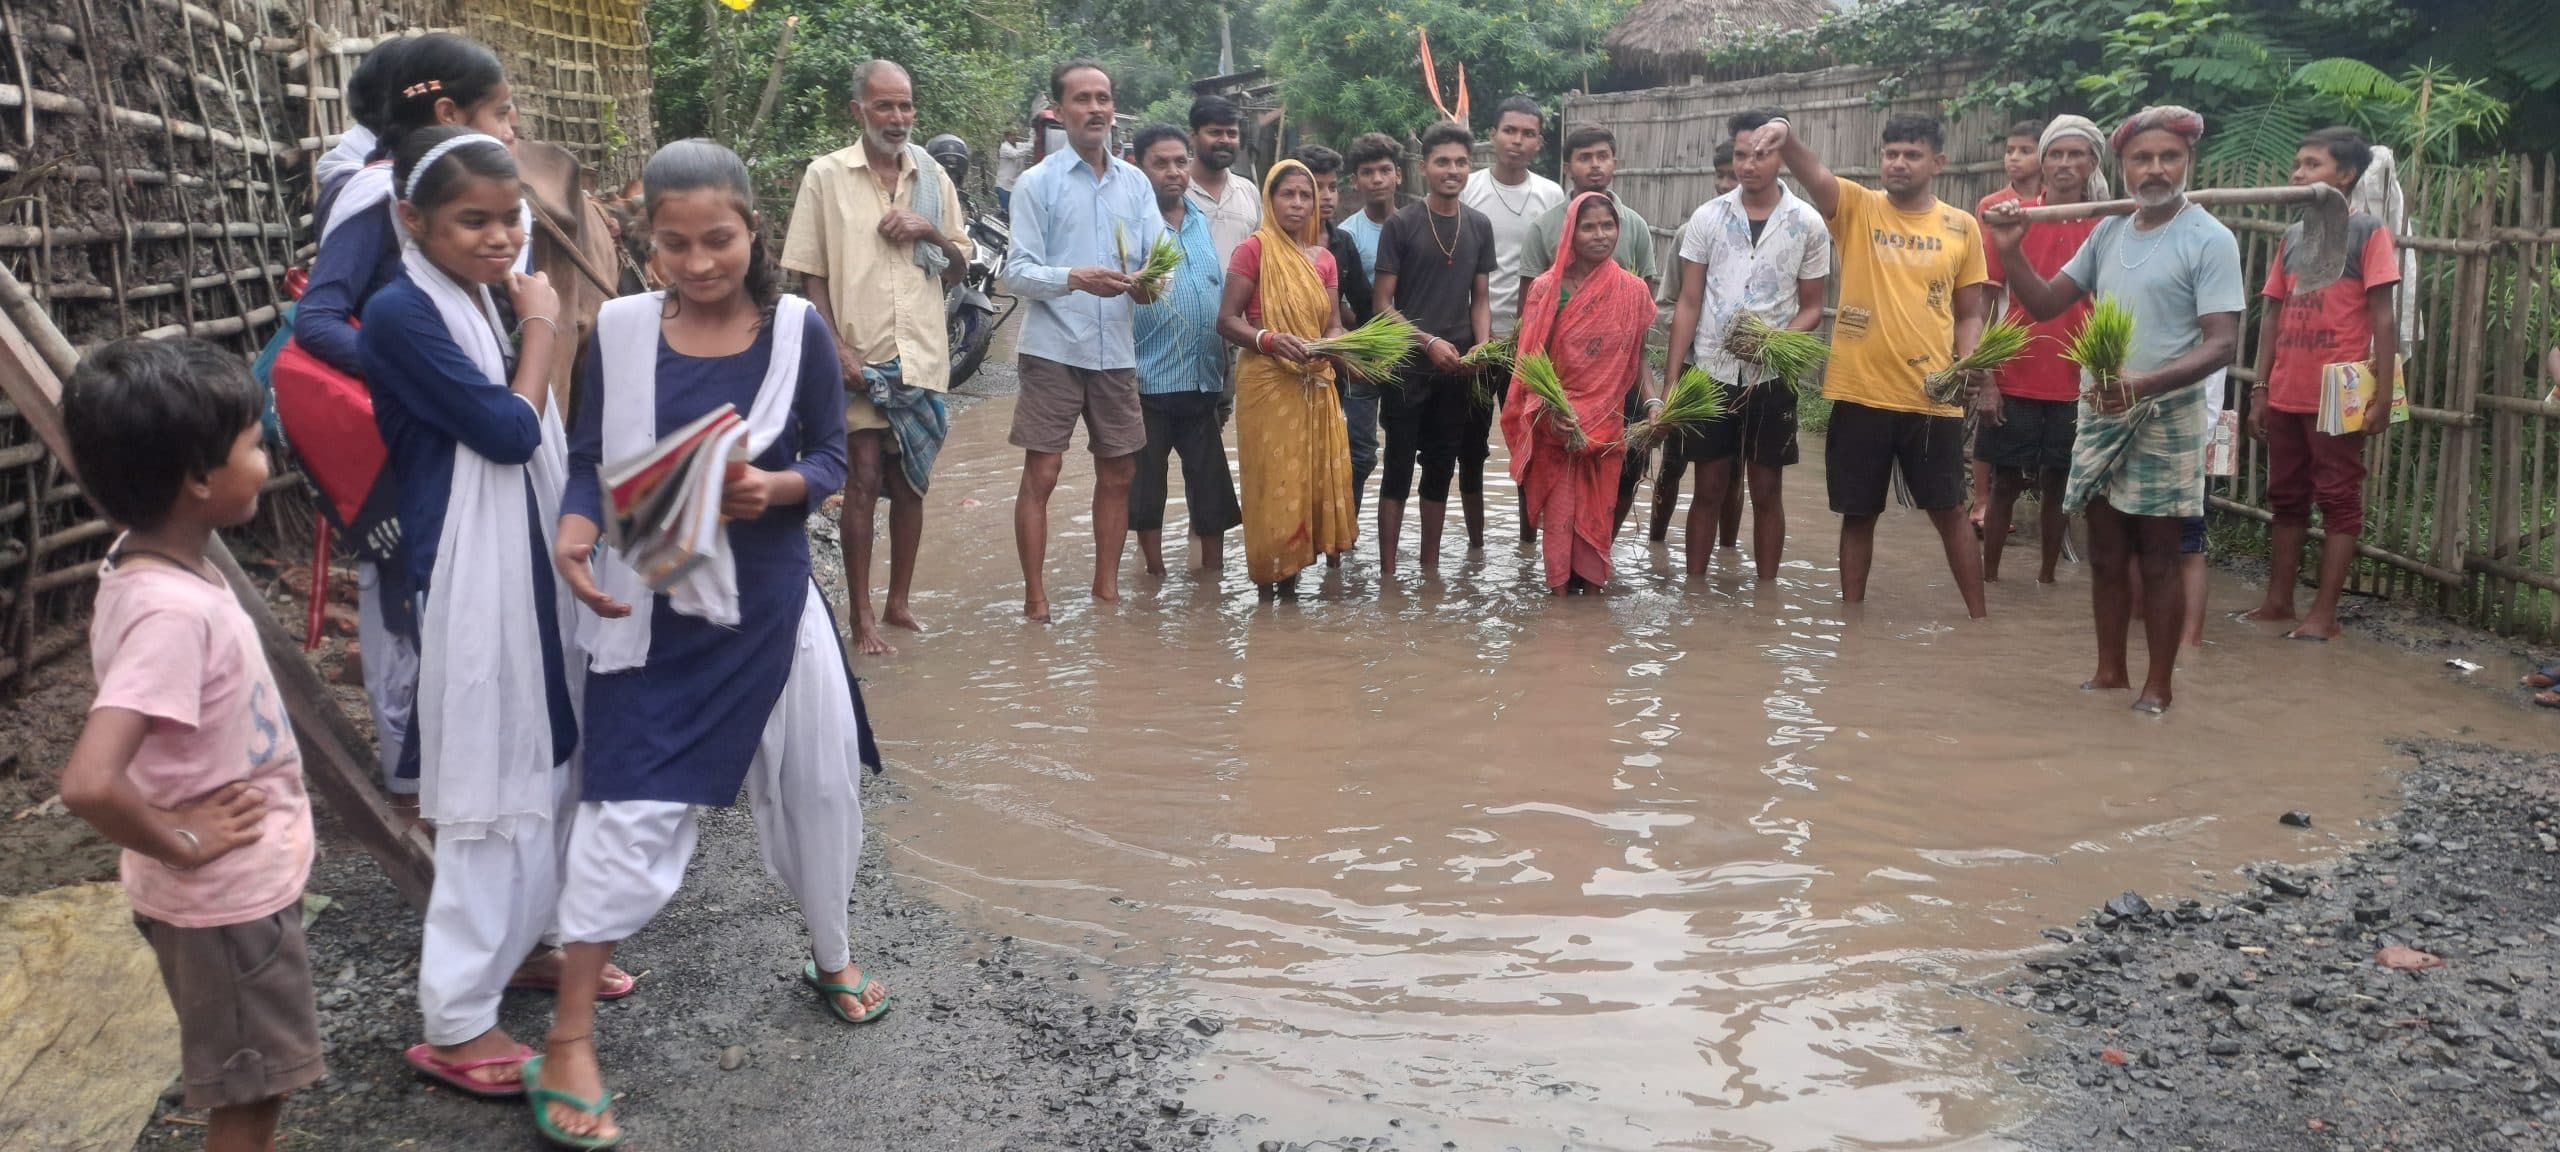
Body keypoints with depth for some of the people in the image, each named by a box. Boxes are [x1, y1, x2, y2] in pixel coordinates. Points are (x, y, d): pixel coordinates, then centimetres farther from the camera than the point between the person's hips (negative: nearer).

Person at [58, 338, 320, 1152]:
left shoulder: (142, 565, -3)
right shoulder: (174, 611, -30)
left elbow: (111, 650, 20)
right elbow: (89, 784, -40)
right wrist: (179, 842, -22)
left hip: (240, 886, 8)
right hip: (225, 900, -8)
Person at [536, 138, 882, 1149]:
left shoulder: (797, 328, -7)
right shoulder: (621, 329, -8)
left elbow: (830, 458, -2)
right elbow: (591, 457, -3)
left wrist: (774, 487, -23)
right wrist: (573, 532, -22)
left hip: (771, 597, 2)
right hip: (654, 606, -2)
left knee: (818, 780, 15)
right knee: (632, 808, -5)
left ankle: (830, 957, 43)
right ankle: (568, 1043, 7)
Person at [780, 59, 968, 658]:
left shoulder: (932, 177, 9)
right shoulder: (826, 176, -1)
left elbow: (959, 269, 13)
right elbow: (812, 276, -2)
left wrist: (931, 231, -6)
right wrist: (839, 350, -12)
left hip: (922, 358, 4)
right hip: (859, 360, -4)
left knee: (910, 483, 11)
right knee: (863, 483, -2)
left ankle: (899, 603, 23)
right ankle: (862, 618, 7)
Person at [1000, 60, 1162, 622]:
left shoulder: (1136, 183, 10)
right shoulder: (1037, 183, -2)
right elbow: (1016, 271, -8)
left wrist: (1148, 281, -18)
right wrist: (1073, 278, -26)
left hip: (1116, 350, 4)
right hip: (1053, 349, -4)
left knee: (1117, 474, 10)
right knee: (1041, 474, -3)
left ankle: (1106, 590, 23)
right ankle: (1035, 599, 5)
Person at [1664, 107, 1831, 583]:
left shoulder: (1808, 224, -2)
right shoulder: (1707, 217, 0)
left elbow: (1811, 308, 3)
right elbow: (1688, 304, 2)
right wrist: (1671, 377, -3)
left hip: (1771, 377, 0)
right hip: (1710, 372, 1)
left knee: (1767, 490, 6)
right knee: (1709, 489, 6)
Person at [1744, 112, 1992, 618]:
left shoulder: (1962, 227, 5)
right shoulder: (1856, 208, 0)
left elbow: (1970, 312, 10)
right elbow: (1812, 173, -20)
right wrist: (1785, 135, -40)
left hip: (1932, 400, 1)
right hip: (1860, 394, 0)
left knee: (1950, 513, 8)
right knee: (1858, 516, 9)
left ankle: (1978, 618, 20)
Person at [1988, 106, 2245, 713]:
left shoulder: (2209, 240, -11)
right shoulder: (2109, 233, 8)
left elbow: (2222, 342, -17)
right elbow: (2046, 303, 11)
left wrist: (2145, 383, -31)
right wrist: (2010, 251, -4)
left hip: (2166, 419, -5)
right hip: (2100, 413, 6)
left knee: (2157, 560, 3)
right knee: (2106, 556, 13)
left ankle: (2158, 684, 13)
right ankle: (2110, 670, 25)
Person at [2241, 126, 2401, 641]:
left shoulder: (2368, 231, -4)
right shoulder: (2291, 237, 12)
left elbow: (2384, 318, -7)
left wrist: (2382, 395, -12)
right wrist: (2260, 390, 10)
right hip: (2286, 396, 6)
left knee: (2339, 501, 1)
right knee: (2287, 499, 13)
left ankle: (2324, 614, 2)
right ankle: (2278, 600, 21)